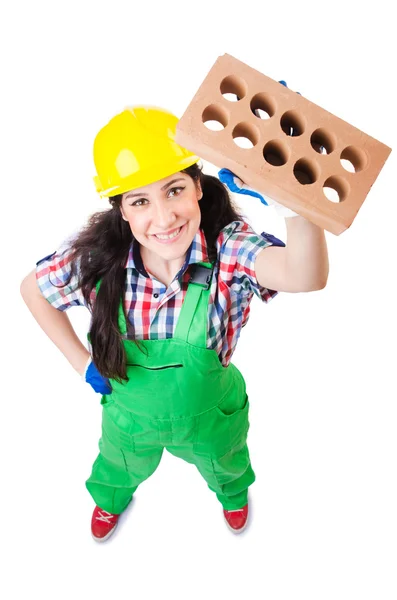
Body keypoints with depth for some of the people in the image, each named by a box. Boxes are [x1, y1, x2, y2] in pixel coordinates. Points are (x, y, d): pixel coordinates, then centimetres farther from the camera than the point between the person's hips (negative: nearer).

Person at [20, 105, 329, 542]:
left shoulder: (228, 248, -37)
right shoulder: (96, 259, -30)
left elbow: (305, 275, -58)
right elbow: (32, 288, -9)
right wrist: (81, 361, -10)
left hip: (209, 415, 0)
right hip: (130, 414, 1)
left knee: (223, 465, 34)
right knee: (121, 468, 35)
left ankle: (233, 493, 74)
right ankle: (111, 499, 75)